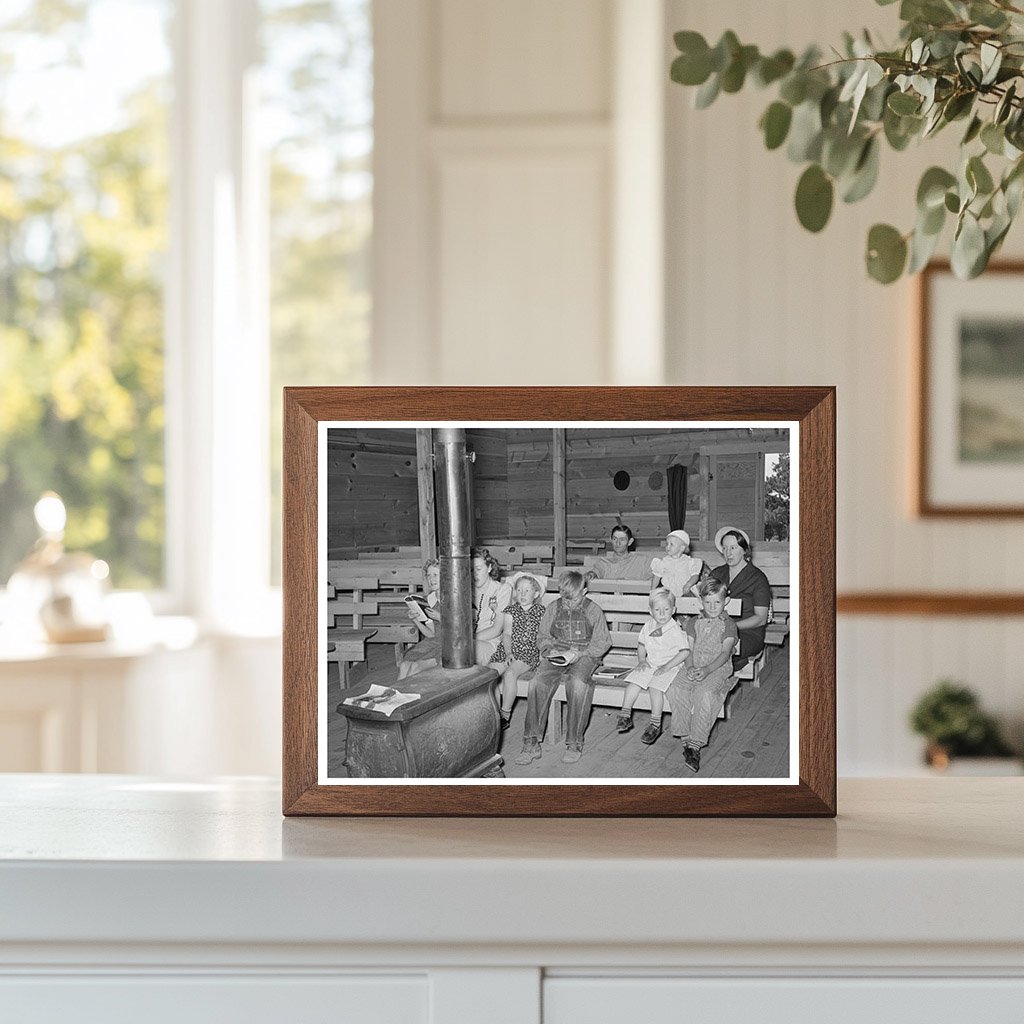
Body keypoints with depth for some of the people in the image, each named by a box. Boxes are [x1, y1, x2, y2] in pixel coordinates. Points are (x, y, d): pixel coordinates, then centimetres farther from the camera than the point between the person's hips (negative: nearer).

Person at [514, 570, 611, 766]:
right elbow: (542, 636, 16)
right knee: (537, 682, -28)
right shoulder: (553, 608, 10)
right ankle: (531, 743, -26)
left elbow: (602, 642, 2)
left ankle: (574, 744, -27)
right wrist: (550, 650, -6)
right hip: (556, 657, 3)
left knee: (577, 683, -37)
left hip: (584, 656, -3)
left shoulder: (593, 611, 2)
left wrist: (578, 654, -12)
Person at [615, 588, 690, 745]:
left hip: (669, 667, -6)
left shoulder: (676, 630, -13)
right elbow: (641, 645, 20)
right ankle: (625, 715, -4)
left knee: (655, 687, -28)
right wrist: (641, 660, 2)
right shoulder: (648, 626, 6)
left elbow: (684, 651, -17)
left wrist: (666, 667, -20)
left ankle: (655, 724, -20)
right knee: (633, 682, -15)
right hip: (650, 664, 6)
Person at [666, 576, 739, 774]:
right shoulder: (694, 622, 18)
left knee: (705, 692, -35)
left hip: (718, 669, -4)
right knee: (676, 689, -27)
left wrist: (707, 669, -24)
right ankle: (686, 738, -21)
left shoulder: (729, 625, 5)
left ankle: (695, 744, -35)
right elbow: (689, 649, 10)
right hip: (693, 667, 4)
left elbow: (725, 653, -7)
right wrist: (690, 667, -13)